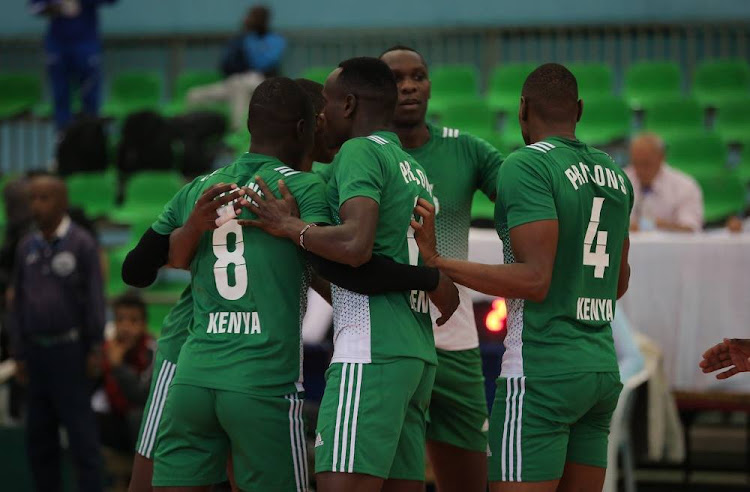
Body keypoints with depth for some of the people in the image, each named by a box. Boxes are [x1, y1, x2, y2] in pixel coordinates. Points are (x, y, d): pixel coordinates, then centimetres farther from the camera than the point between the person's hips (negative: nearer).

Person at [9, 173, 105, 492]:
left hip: (70, 350, -5)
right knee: (39, 435, 8)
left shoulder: (81, 244, -6)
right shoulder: (27, 247, 9)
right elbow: (20, 302, 13)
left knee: (80, 430, -4)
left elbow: (94, 298, -7)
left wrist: (96, 349, -9)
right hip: (38, 351, 5)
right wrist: (20, 354, 11)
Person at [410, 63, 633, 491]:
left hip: (540, 375, -8)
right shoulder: (615, 176, 14)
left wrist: (437, 263, -22)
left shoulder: (527, 166, -11)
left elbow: (535, 280, -21)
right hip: (601, 371, 8)